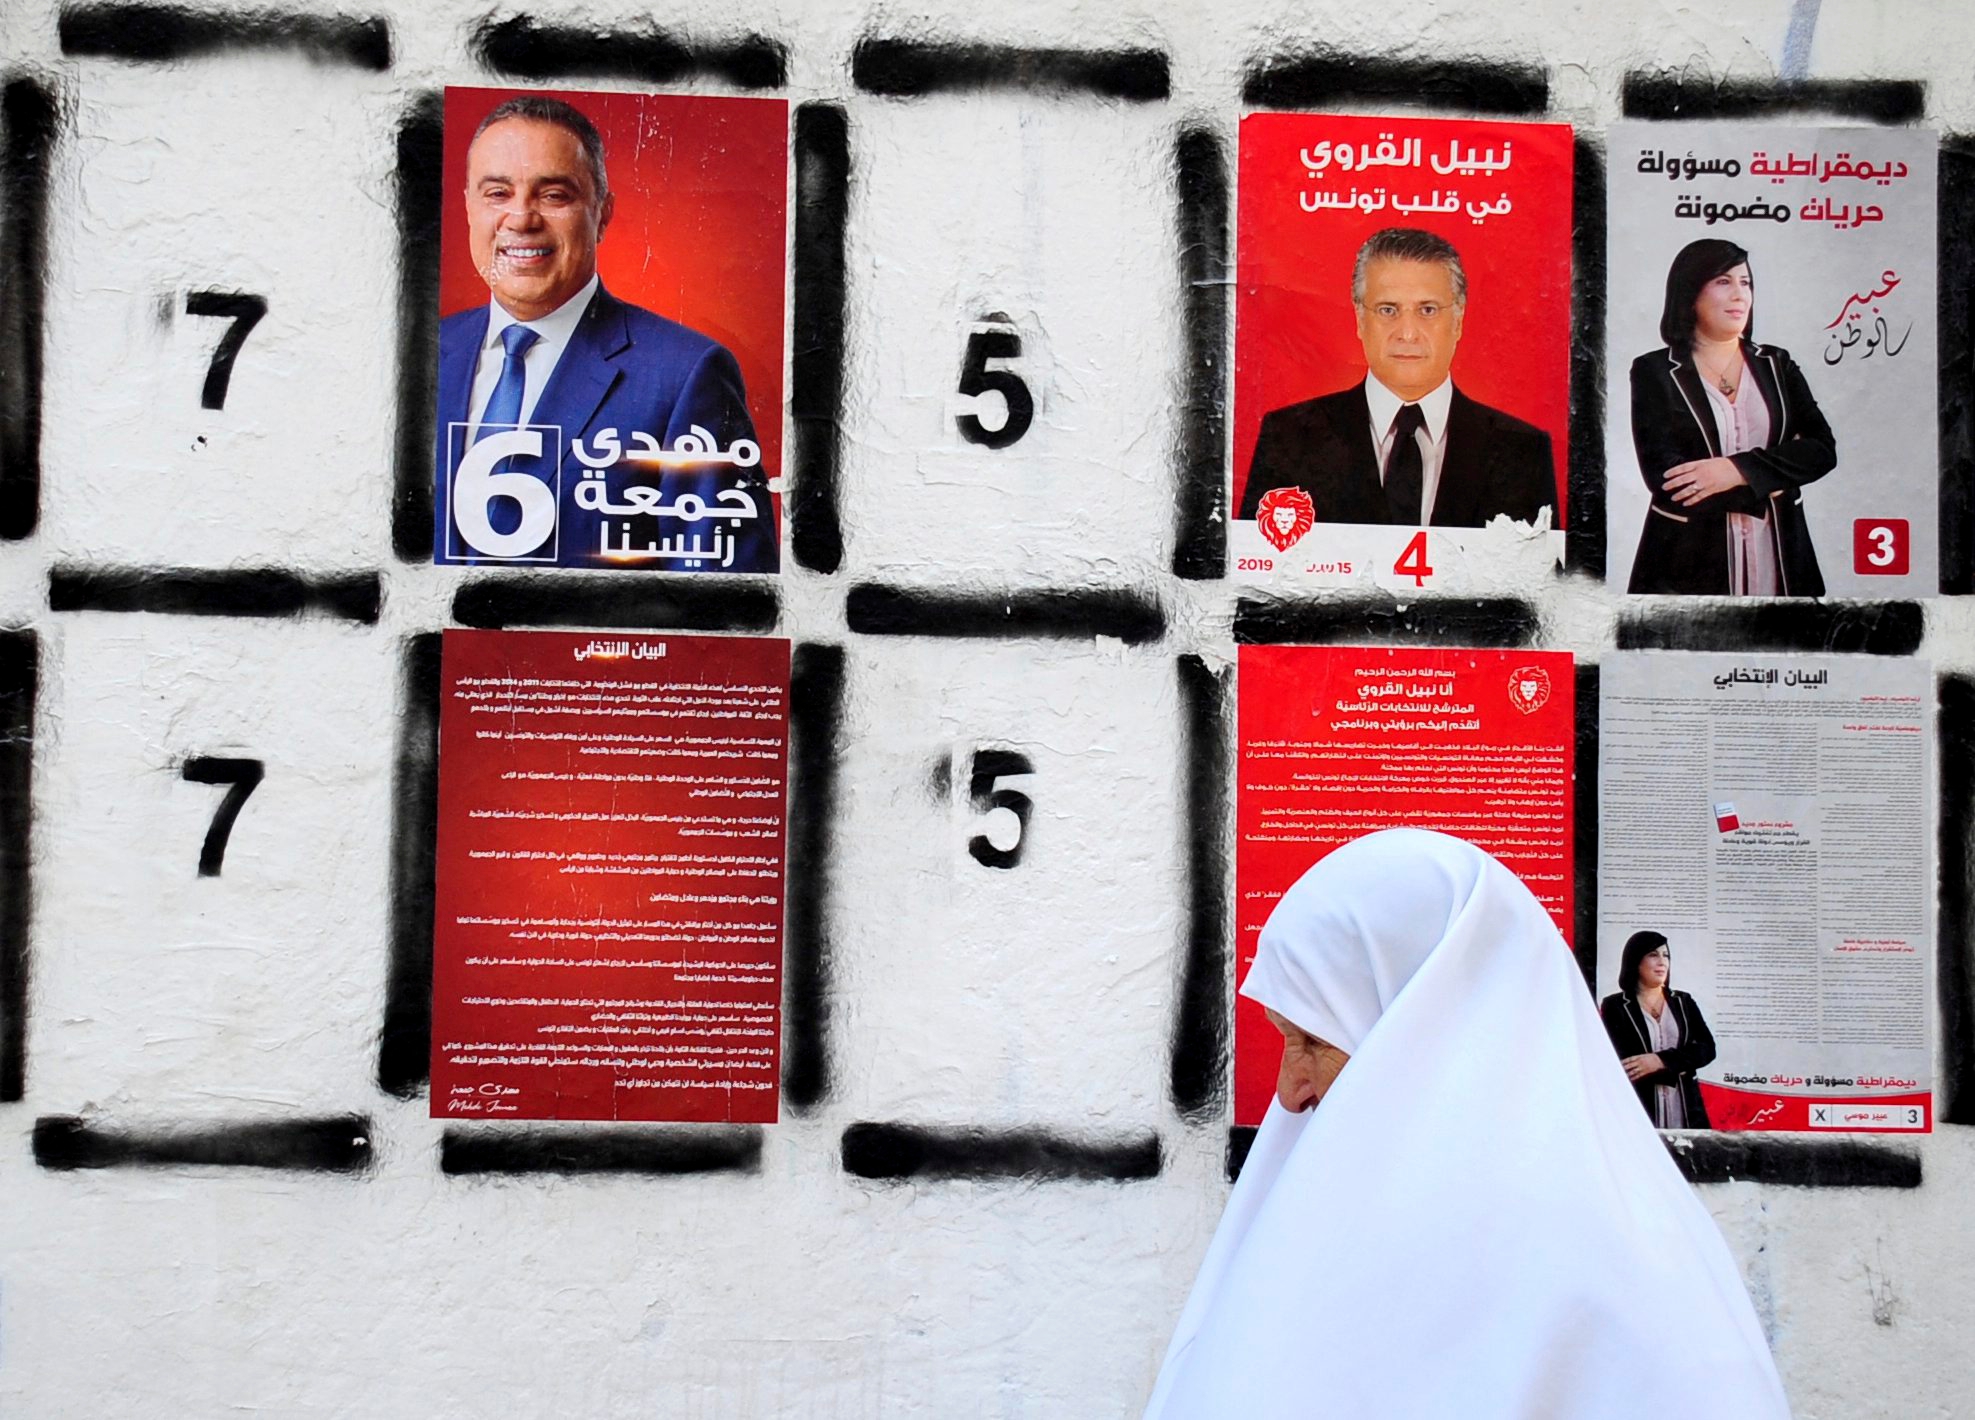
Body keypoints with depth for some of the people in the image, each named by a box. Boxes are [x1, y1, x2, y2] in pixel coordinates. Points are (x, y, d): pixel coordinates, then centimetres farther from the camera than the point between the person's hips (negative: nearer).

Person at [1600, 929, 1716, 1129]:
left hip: (1687, 1113, 3)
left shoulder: (1684, 1002, 15)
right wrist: (1677, 1067, -4)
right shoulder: (1615, 1006, 3)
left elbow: (1707, 1048, 3)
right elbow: (1625, 1066, -5)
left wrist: (1661, 1060, -12)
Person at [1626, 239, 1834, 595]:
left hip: (1776, 558, 3)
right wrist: (1768, 484, -6)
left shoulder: (1776, 365, 13)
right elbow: (1665, 478, -10)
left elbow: (1823, 448, 0)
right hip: (1689, 564, -3)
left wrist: (1738, 470, -15)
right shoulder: (1655, 372, 2)